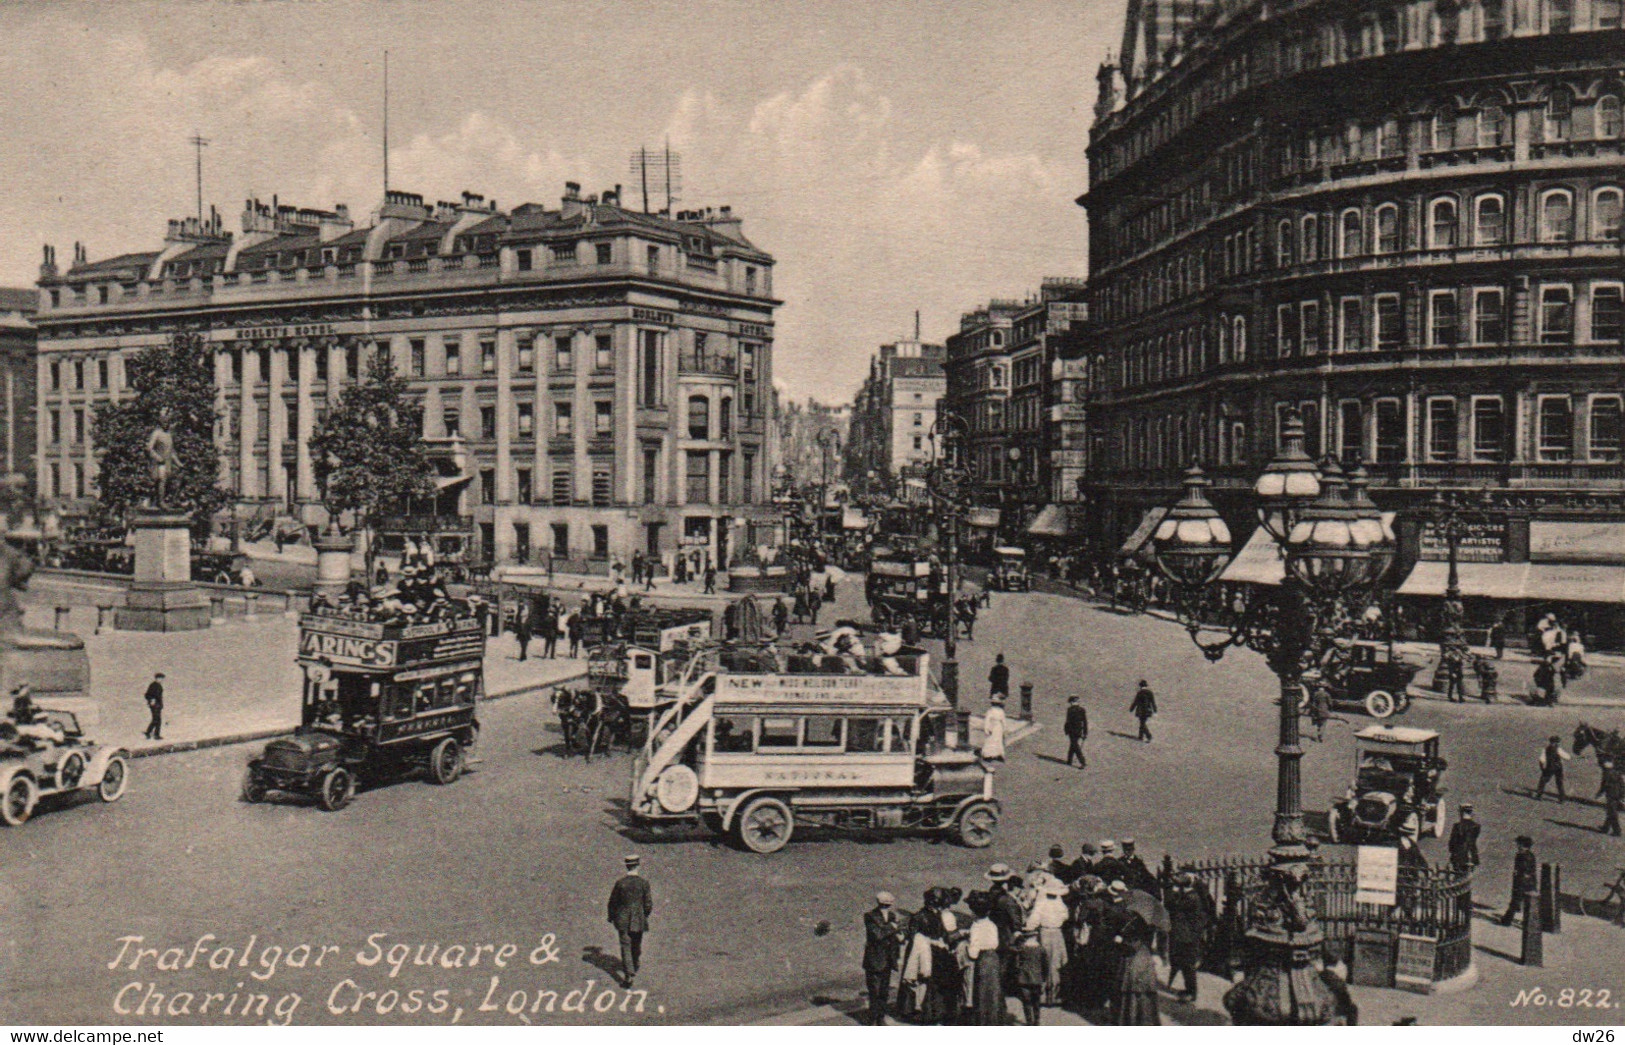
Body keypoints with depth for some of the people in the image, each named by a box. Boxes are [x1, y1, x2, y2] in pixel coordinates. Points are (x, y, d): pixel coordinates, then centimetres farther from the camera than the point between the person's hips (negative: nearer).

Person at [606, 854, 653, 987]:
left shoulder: (620, 882, -10)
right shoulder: (644, 882, -11)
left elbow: (613, 902, -1)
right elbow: (648, 903, -6)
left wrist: (611, 917, 14)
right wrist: (645, 915, 14)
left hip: (623, 920, -1)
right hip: (639, 920, 1)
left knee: (625, 947, 2)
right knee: (636, 946, 21)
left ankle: (628, 977, -7)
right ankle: (634, 969, 40)